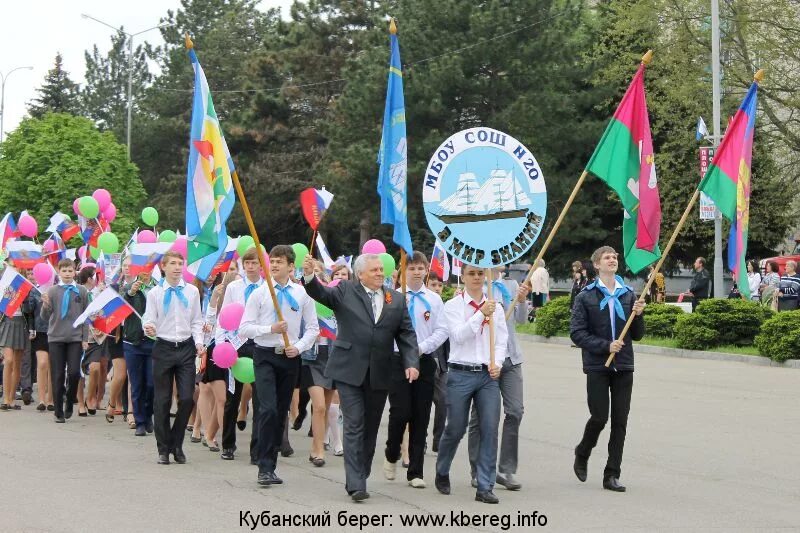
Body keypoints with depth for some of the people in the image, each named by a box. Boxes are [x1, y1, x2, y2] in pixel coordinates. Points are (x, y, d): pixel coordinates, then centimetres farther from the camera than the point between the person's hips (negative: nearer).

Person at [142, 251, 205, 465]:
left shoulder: (192, 291, 5)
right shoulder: (155, 293, 2)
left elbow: (196, 322, 8)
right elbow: (148, 321, 0)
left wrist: (199, 343, -5)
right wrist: (149, 329, -22)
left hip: (186, 348, 1)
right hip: (164, 348, -1)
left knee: (187, 398, -4)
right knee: (162, 400, 4)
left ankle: (176, 444, 13)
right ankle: (163, 448, 14)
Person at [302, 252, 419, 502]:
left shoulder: (397, 299, 10)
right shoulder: (346, 291, 2)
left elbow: (407, 334, 8)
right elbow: (321, 294, -12)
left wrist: (411, 363, -6)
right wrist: (310, 276, -33)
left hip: (379, 375, 4)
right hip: (350, 371, -4)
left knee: (370, 428, 11)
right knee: (354, 426, -8)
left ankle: (360, 476, 23)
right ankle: (355, 484, -11)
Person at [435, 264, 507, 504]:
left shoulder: (495, 307, 10)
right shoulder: (453, 306, 1)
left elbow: (501, 340, 10)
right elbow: (459, 335, -12)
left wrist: (497, 363, -6)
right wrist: (481, 313, -18)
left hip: (489, 374, 2)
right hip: (461, 373, -2)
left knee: (490, 429, -6)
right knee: (455, 429, 5)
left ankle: (485, 487, -1)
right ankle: (442, 473, 32)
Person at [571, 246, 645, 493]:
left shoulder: (628, 295, 9)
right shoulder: (586, 296, -1)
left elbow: (637, 335, 12)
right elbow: (577, 333, -7)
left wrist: (638, 315, -7)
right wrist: (606, 345, -16)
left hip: (624, 367, 3)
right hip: (597, 367, -3)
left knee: (620, 422, 2)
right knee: (599, 417, -5)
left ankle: (612, 475, 9)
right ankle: (582, 454, 25)